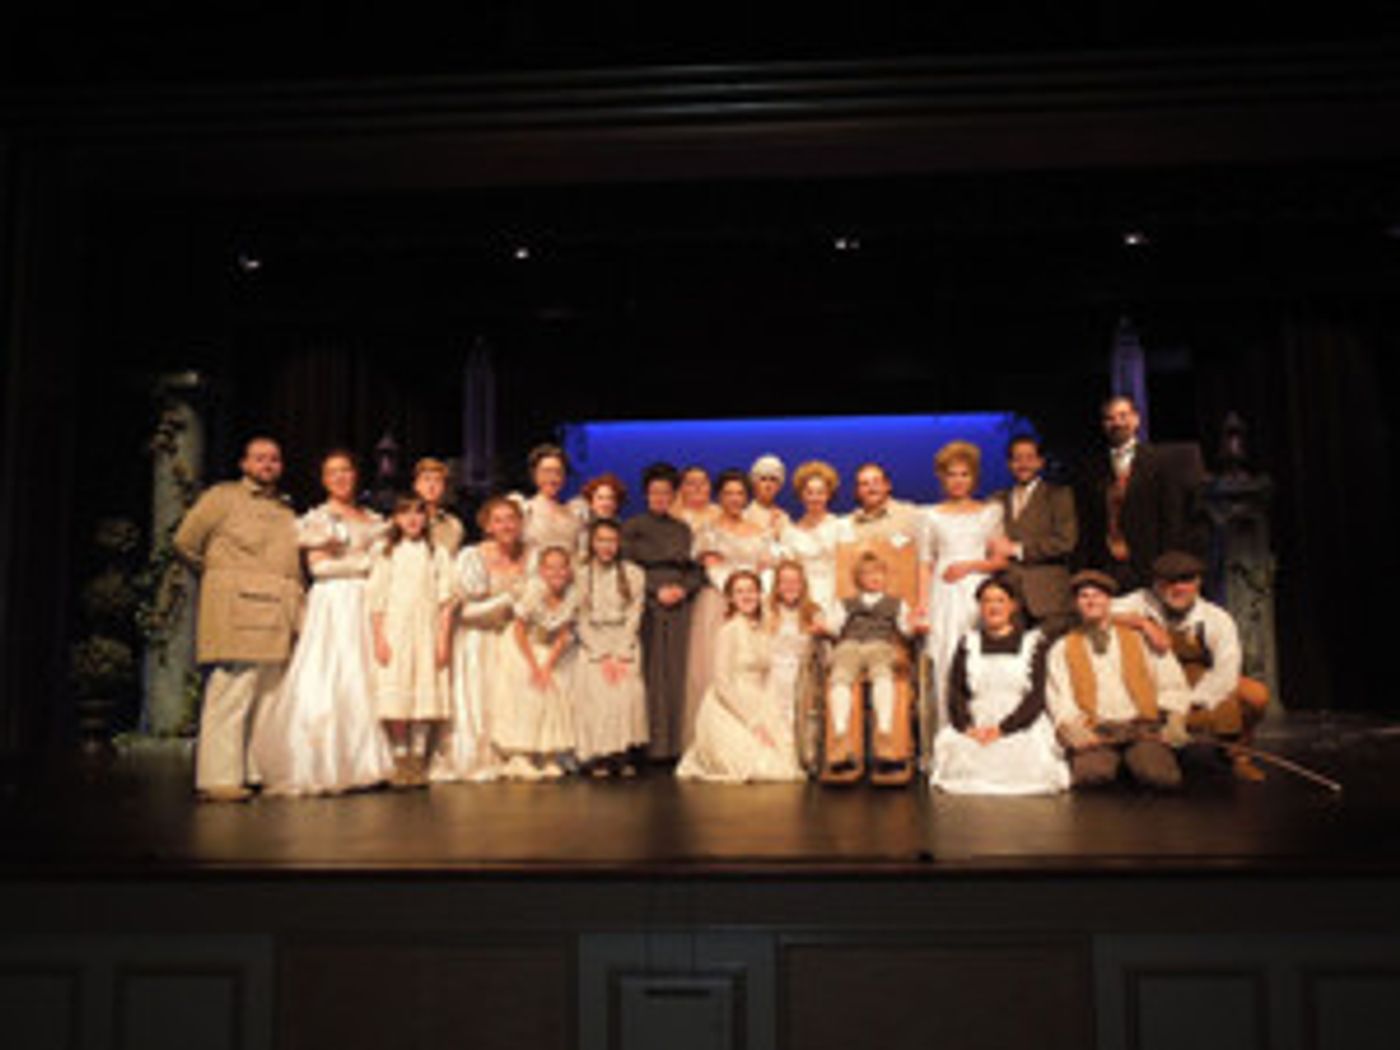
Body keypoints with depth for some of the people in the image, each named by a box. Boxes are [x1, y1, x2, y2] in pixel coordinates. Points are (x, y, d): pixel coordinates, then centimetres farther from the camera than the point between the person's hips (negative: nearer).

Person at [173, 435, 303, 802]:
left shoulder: (286, 512, 23)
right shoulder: (222, 497, 7)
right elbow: (185, 542, 3)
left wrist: (297, 614, 12)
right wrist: (216, 577, 9)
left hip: (276, 620, 6)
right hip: (235, 616, -6)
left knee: (270, 699, 5)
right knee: (229, 696, -9)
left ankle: (257, 771, 11)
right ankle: (219, 779, -7)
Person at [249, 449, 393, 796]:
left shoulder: (373, 519, 18)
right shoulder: (317, 518, 4)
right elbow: (319, 566, -5)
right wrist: (364, 563, -5)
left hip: (367, 604, 5)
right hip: (332, 603, -4)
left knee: (365, 681, -1)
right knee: (328, 681, -9)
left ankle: (362, 762, 2)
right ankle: (323, 766, -7)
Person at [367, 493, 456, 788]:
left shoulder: (437, 554, 7)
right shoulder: (385, 554, 7)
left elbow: (445, 600, 5)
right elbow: (375, 600, 4)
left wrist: (444, 639, -1)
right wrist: (379, 639, -4)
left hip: (427, 633, 0)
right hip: (394, 632, 0)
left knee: (426, 694, -2)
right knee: (395, 696, -4)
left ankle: (419, 759, 7)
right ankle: (401, 759, 6)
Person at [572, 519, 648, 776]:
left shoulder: (633, 574, 5)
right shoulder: (581, 575, 5)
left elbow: (634, 617, 1)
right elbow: (581, 621, 2)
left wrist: (619, 655, -9)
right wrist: (602, 656, -7)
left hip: (625, 647, 0)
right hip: (593, 648, 0)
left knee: (626, 694, -21)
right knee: (596, 695, -20)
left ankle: (625, 755, -16)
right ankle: (598, 757, -15)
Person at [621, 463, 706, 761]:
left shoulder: (682, 529, 16)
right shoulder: (633, 527, 5)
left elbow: (696, 569, 13)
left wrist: (684, 589, -6)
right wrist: (656, 590, -11)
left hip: (679, 607, 3)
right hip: (647, 607, -3)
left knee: (676, 674, 0)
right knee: (651, 673, -7)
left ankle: (673, 744, 5)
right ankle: (651, 744, -2)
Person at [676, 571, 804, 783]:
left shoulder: (762, 634, 10)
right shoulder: (730, 630, -12)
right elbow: (722, 683, -16)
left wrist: (765, 721, 0)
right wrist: (752, 722, -17)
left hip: (758, 707, 7)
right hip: (728, 711, -7)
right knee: (755, 768, -20)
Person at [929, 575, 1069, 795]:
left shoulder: (1032, 642, 10)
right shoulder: (969, 643, 17)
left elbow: (1036, 696, 0)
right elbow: (955, 692, 7)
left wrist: (1002, 729, -14)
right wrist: (967, 727, -13)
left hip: (1021, 727, -1)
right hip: (975, 728, 1)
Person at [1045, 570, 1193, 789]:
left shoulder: (1140, 638, 20)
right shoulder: (1062, 649, 17)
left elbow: (1172, 684, 13)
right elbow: (1059, 698, 5)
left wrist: (1174, 721, -5)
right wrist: (1072, 727, -15)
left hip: (1142, 725, 2)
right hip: (1095, 732, -1)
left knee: (1163, 776, -30)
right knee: (1091, 773, -36)